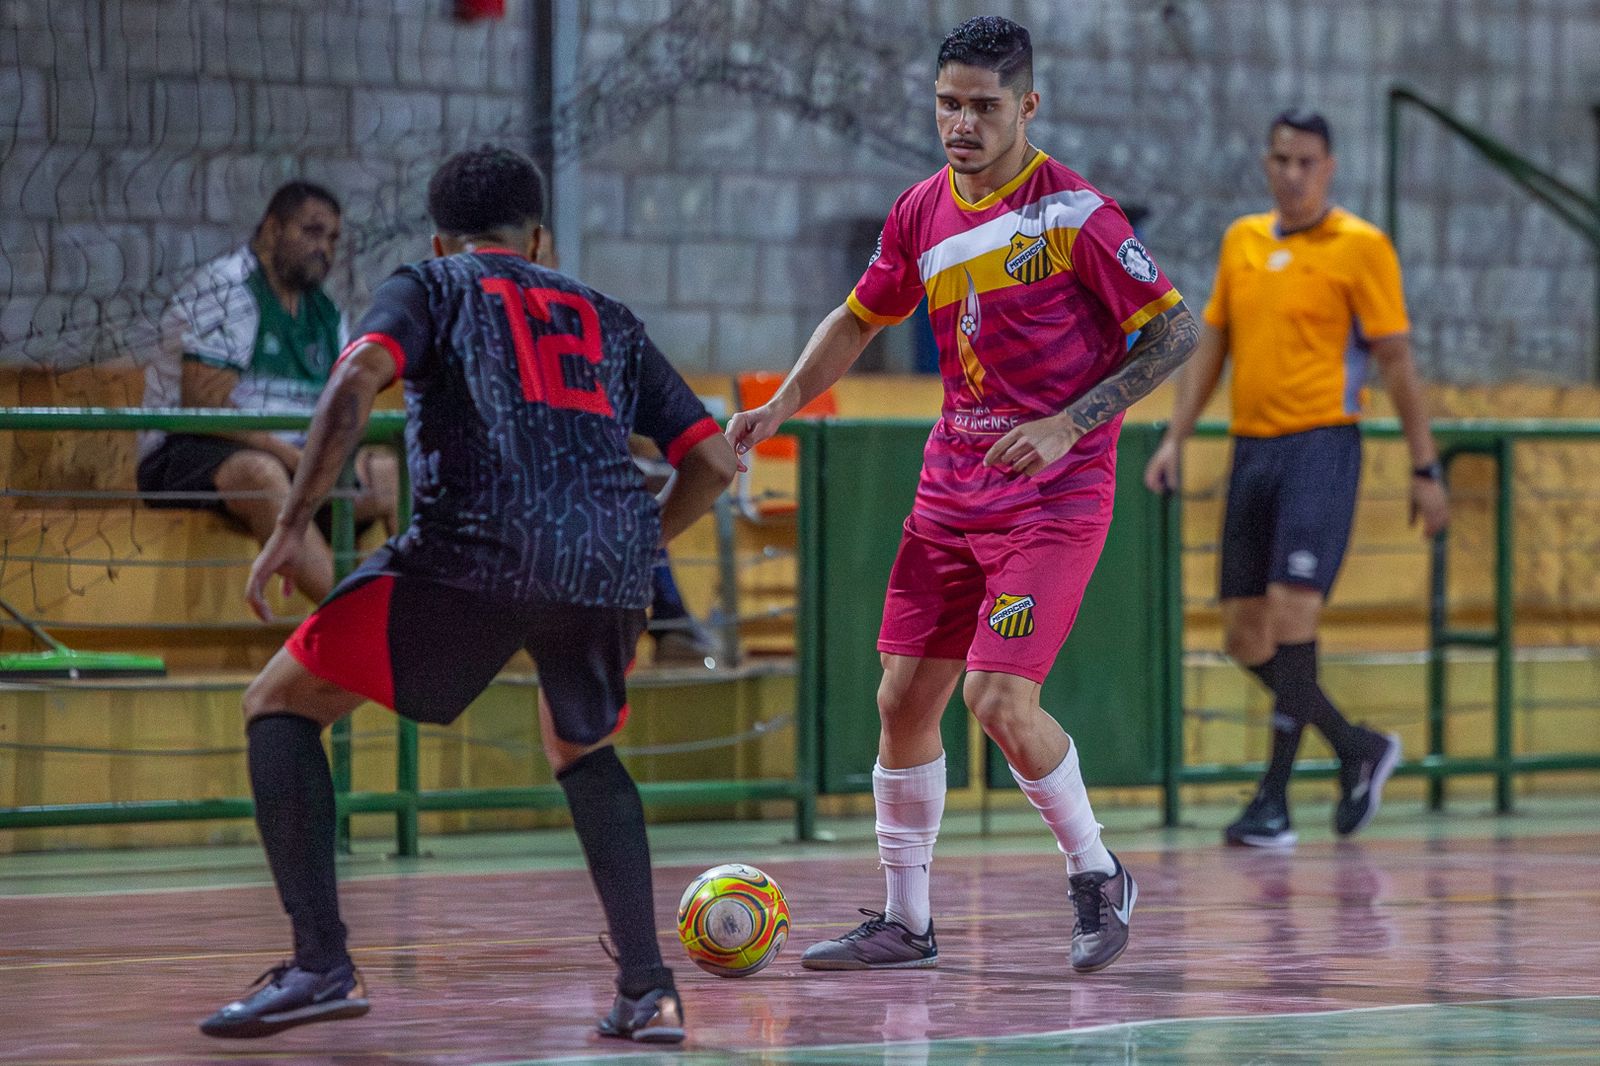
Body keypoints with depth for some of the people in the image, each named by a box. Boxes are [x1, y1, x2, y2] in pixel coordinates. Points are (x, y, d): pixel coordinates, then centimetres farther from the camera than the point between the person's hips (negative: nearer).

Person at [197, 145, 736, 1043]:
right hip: (611, 567, 4)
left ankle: (323, 965, -3)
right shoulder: (607, 320, 29)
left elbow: (358, 379, -4)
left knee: (280, 707, 10)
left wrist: (292, 528, -3)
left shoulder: (429, 287, 18)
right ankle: (649, 991, 18)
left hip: (479, 554, -4)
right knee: (583, 752, 33)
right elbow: (714, 461, 23)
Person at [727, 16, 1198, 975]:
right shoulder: (923, 214, 6)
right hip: (951, 490, 6)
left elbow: (1176, 332, -11)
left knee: (1000, 698, -17)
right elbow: (861, 319, 22)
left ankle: (1098, 876, 6)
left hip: (1055, 497, -6)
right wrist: (785, 405, 10)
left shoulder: (1072, 212, -13)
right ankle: (906, 921, 16)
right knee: (904, 699, 4)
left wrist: (1068, 425, -18)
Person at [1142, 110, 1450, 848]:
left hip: (1320, 446, -6)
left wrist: (1425, 468, -4)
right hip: (1250, 448, 6)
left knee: (1291, 612, -17)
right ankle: (1358, 750, 24)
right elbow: (1212, 344, 19)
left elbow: (1396, 360, -3)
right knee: (1244, 634, 6)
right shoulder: (1241, 242, 14)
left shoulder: (1360, 247, -3)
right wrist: (1176, 437, 10)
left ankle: (1274, 801, -14)